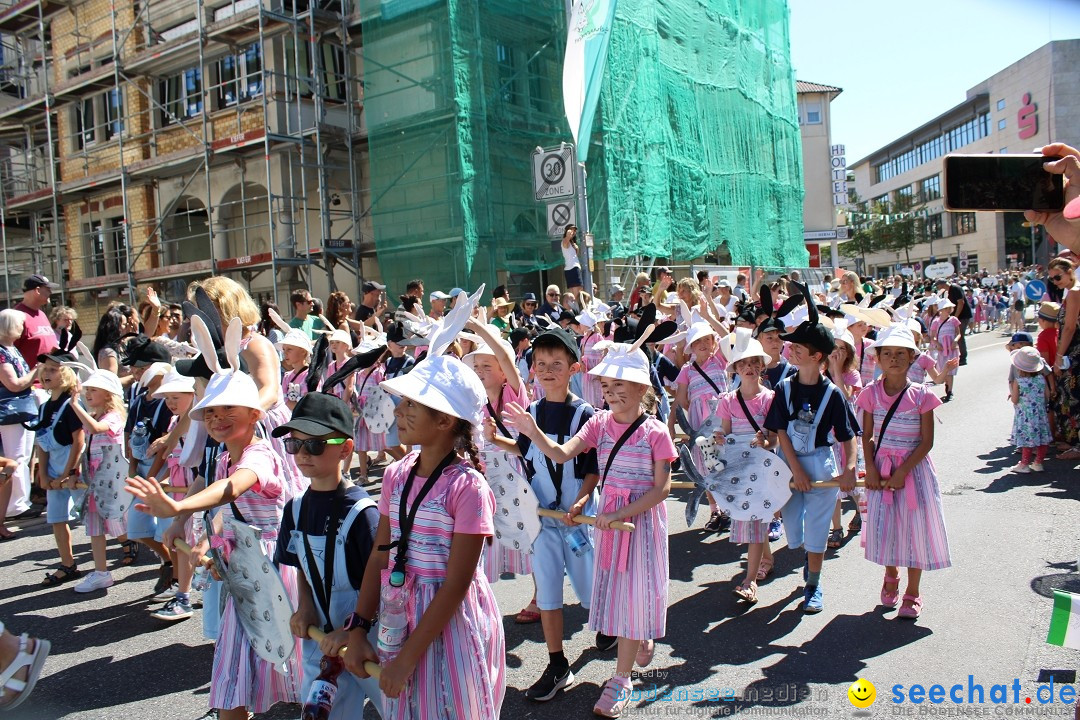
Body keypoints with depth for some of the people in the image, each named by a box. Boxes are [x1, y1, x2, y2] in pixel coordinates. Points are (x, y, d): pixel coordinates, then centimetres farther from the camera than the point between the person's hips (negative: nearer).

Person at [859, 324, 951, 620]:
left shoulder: (921, 395, -8)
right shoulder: (872, 393, -2)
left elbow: (927, 441, -8)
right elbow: (867, 436, 2)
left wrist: (903, 471, -15)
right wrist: (871, 469, -10)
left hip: (913, 468, -2)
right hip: (881, 468, 2)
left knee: (914, 526, 4)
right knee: (884, 524, 8)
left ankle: (912, 593, 21)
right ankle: (891, 577, 36)